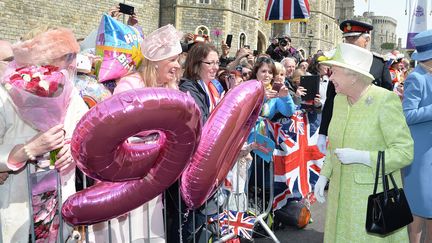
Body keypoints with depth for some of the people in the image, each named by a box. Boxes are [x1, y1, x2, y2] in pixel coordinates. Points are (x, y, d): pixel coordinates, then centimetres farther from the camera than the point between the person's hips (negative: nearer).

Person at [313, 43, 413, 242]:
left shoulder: (385, 100, -16)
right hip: (341, 192, 6)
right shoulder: (339, 99, 4)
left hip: (374, 193, -6)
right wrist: (323, 176, 6)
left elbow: (405, 152, -17)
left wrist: (359, 157, -23)